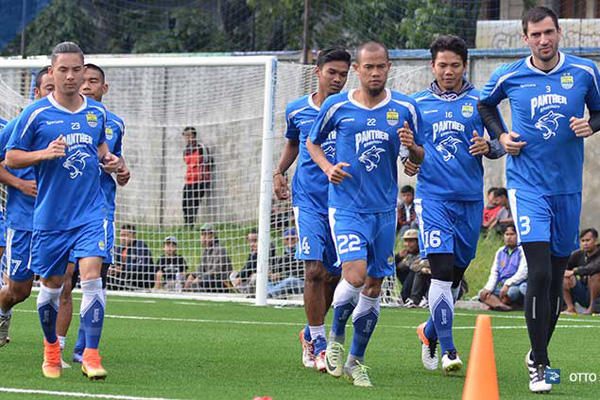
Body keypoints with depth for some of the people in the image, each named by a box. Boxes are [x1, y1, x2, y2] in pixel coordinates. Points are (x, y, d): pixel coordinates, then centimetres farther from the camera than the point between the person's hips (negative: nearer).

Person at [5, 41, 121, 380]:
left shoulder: (97, 112, 5)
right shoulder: (36, 114, -5)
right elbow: (11, 157, -2)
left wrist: (108, 159, 5)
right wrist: (45, 154, -17)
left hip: (91, 210, 1)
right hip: (50, 214, -1)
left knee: (91, 273, -17)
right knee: (51, 284, 10)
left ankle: (91, 355, -16)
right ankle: (51, 348, 34)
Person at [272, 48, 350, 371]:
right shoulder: (297, 110, 5)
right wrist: (279, 172, 11)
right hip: (308, 201, -1)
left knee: (332, 277, 8)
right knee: (314, 269, -15)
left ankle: (310, 333, 32)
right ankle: (318, 345, -8)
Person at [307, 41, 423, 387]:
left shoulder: (405, 108, 1)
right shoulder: (337, 106, -2)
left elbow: (420, 159, 9)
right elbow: (312, 142, 13)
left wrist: (411, 147, -14)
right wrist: (327, 167, -6)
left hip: (385, 209, 3)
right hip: (346, 206, -3)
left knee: (374, 287, 5)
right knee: (355, 275, -20)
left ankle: (355, 361, 20)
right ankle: (337, 337, 9)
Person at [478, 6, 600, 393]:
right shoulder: (509, 77, -2)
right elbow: (485, 104, 18)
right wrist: (501, 136, 2)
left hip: (568, 186, 3)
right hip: (528, 185, -3)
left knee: (557, 276, 10)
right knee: (540, 273, -15)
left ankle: (540, 352, 29)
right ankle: (538, 365, -7)